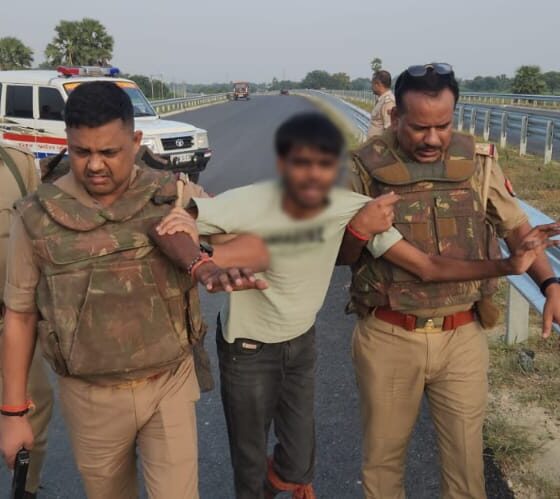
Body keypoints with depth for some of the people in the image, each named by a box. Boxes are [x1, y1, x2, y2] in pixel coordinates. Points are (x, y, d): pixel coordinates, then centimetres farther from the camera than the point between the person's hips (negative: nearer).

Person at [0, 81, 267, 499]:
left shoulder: (176, 196, -9)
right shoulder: (37, 216, -8)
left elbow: (259, 246, -12)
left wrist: (203, 258, -34)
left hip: (171, 385, 0)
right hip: (91, 398, 1)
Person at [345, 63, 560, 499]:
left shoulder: (478, 161, -1)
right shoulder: (366, 167, -8)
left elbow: (517, 227, 7)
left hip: (463, 338, 2)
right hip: (387, 339, -1)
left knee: (466, 459, 14)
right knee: (384, 454, 17)